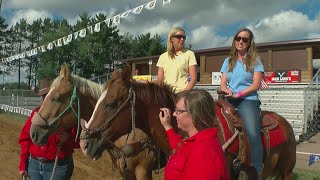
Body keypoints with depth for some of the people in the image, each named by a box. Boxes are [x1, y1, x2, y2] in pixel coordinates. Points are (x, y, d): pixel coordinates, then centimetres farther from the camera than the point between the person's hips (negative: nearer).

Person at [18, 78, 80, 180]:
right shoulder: (37, 112, 4)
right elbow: (25, 138, 8)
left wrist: (68, 139, -28)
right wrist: (23, 165, 7)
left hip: (57, 166, -4)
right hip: (34, 164, 5)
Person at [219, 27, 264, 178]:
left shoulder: (255, 61, 6)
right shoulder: (228, 61, 18)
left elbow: (256, 85, -4)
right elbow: (222, 84, 13)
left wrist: (238, 94, -14)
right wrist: (227, 90, -10)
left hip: (248, 100, -4)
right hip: (229, 100, 4)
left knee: (253, 134, -25)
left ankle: (257, 172, -14)